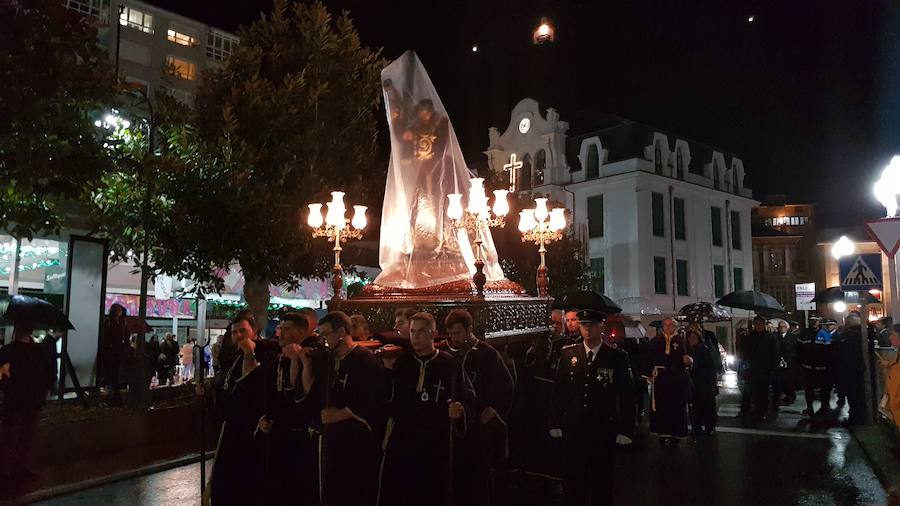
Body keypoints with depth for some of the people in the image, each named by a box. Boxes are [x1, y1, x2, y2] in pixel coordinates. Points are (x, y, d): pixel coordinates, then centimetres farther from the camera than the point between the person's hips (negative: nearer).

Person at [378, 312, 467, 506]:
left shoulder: (450, 364, 1)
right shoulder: (400, 363, 8)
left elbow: (464, 400, 5)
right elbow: (390, 404, 14)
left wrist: (458, 411, -14)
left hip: (436, 445, -1)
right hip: (401, 442, 2)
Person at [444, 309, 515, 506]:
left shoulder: (488, 354, -5)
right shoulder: (448, 354, 4)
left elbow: (508, 388, -3)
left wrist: (493, 411, -7)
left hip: (484, 426, -3)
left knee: (484, 481, -1)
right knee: (459, 477, 5)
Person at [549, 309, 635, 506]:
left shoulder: (617, 357, -4)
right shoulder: (568, 354, 1)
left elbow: (626, 395, -4)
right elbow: (558, 391, 3)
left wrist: (624, 429, -7)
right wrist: (555, 424, 1)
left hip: (604, 432, -1)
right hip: (573, 430, 1)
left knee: (603, 484, 14)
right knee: (572, 484, 10)